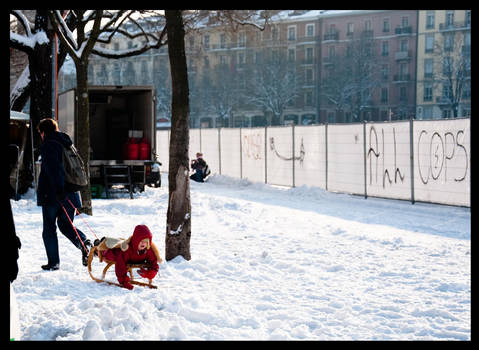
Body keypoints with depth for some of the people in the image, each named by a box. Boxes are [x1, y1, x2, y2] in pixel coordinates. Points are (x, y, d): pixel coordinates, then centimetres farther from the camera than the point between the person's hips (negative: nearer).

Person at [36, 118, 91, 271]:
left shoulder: (48, 145, -10)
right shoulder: (67, 144, 16)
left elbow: (53, 169, -23)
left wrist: (58, 190, -28)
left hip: (52, 195, -7)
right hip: (71, 193, 7)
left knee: (49, 229, 5)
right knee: (66, 225, 17)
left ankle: (53, 262, 5)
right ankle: (84, 243, -9)